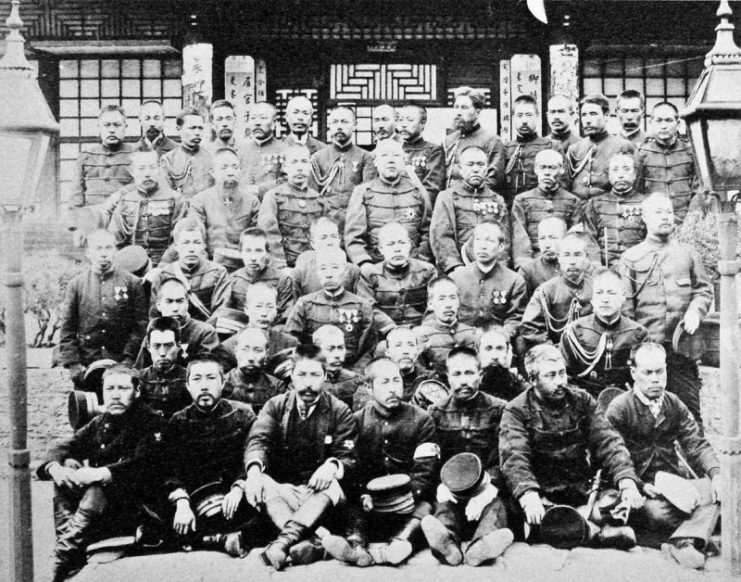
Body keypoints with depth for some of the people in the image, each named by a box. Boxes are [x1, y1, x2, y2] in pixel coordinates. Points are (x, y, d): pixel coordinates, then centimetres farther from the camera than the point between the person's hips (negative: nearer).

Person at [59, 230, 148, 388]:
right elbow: (67, 330, 6)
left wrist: (129, 358, -7)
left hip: (122, 364, -1)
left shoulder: (132, 283, 5)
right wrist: (72, 364, -3)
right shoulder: (76, 285, 8)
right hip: (86, 367, 1)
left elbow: (140, 325, 2)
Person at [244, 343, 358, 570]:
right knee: (259, 485, -31)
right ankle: (309, 542, -49)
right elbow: (258, 440, -8)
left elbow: (348, 457, -2)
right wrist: (254, 469, -31)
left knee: (332, 486, -35)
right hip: (282, 488, 2)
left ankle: (285, 540, -51)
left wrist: (332, 466, -29)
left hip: (318, 490, -1)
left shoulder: (340, 412, 4)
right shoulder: (275, 406, 9)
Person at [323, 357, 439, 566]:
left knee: (426, 507, -30)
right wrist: (363, 493, -17)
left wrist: (411, 494, -20)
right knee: (353, 507, -25)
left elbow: (425, 469, -1)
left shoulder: (421, 420, 6)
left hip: (409, 502, -2)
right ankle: (356, 545, -52)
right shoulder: (357, 421, 11)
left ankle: (400, 542, -56)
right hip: (370, 501, 2)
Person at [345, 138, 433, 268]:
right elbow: (353, 237, 2)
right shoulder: (362, 192, 9)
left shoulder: (418, 192, 13)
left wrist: (420, 261, -1)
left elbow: (428, 232, 13)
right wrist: (365, 264, -13)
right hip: (374, 265, -1)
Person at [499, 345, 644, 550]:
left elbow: (608, 442, 1)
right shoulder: (517, 410, -2)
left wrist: (627, 482, -18)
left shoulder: (582, 401, 10)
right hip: (543, 497, -3)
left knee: (619, 501, -24)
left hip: (582, 493, 4)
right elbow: (514, 458, -15)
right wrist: (529, 496, -36)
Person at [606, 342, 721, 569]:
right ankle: (698, 529, -14)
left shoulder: (674, 404, 11)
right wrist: (641, 485, -24)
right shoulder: (618, 409, -5)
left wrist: (716, 473, -16)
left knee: (715, 490, -23)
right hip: (639, 488, -5)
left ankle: (685, 541, -39)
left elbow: (696, 445, 4)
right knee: (656, 512, -37)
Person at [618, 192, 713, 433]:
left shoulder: (687, 254, 12)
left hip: (683, 346, 2)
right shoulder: (630, 258, 5)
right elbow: (625, 307, 1)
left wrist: (695, 310, -7)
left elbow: (704, 289, 14)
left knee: (690, 404, 2)